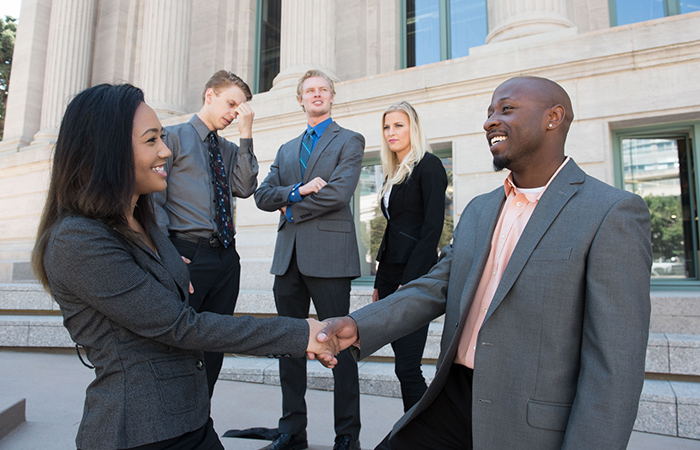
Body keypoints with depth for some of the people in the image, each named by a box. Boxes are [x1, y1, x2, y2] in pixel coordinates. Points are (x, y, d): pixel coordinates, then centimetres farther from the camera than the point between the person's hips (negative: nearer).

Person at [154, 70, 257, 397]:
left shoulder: (230, 150, 19)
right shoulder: (173, 137, 3)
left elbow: (245, 188, 0)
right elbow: (154, 199, -4)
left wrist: (246, 134, -3)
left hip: (226, 257, 6)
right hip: (188, 255, -6)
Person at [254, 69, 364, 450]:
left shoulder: (349, 141, 6)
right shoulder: (286, 150, 23)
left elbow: (339, 193, -11)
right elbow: (262, 195, 9)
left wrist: (291, 208, -2)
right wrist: (298, 190, -9)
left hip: (328, 254, -6)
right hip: (288, 257, 6)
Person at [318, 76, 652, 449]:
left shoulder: (613, 213, -12)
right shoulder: (478, 210, 10)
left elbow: (614, 364, -15)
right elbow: (436, 287, 4)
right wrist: (359, 327, -11)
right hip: (453, 403, 6)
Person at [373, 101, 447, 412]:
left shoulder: (428, 165, -5)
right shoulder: (394, 174, 19)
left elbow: (433, 227, -14)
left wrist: (410, 280, -19)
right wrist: (379, 282, 15)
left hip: (414, 273, -8)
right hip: (390, 274, 8)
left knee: (407, 367, -8)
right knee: (404, 362, 11)